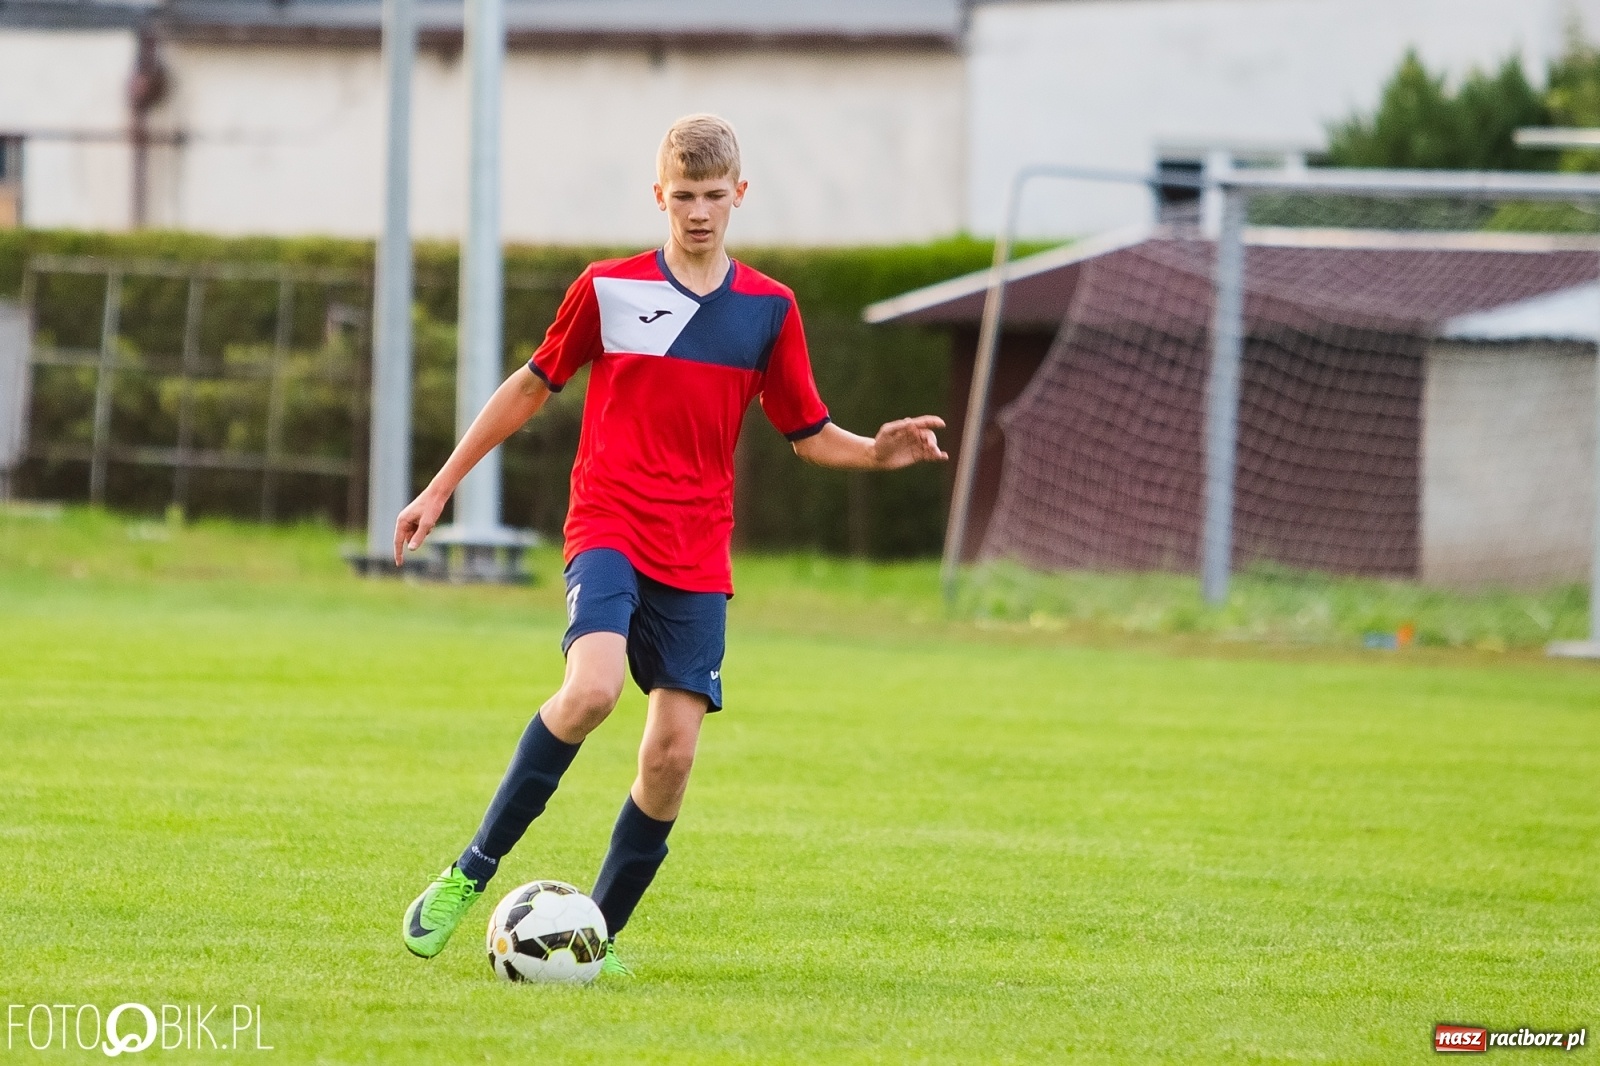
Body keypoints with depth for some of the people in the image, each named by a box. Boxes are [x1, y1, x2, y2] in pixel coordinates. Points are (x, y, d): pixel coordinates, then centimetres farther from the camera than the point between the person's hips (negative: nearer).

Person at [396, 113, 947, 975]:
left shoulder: (769, 310, 9)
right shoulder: (608, 289, 3)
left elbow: (807, 434, 15)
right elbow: (534, 385, 14)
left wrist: (877, 454, -6)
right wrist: (441, 486, 16)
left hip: (698, 557, 3)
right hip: (607, 528, -3)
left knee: (673, 750, -6)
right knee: (593, 687, -28)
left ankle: (601, 931, 10)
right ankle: (472, 871, -17)